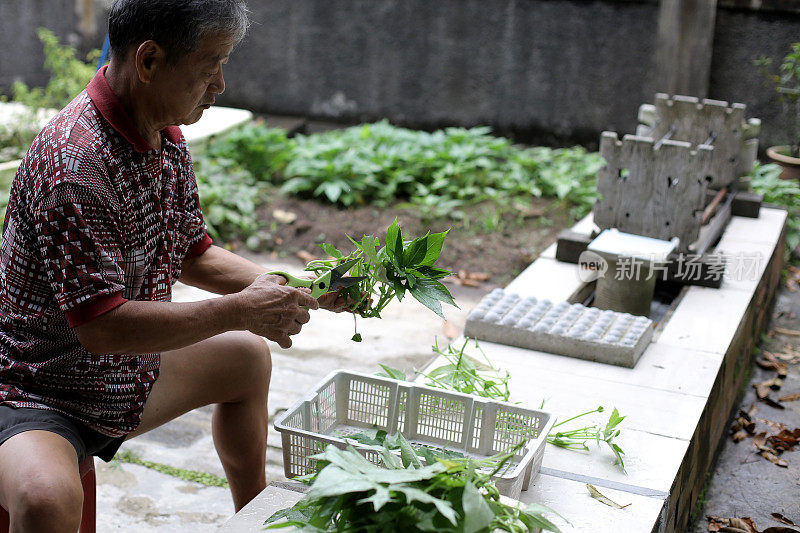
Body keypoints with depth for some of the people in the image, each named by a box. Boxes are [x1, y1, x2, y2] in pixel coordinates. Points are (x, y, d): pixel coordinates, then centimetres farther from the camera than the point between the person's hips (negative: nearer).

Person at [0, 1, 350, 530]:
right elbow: (102, 326, -32)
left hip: (129, 377, 10)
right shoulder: (73, 162, -29)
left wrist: (289, 287, -2)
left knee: (248, 356, 24)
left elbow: (193, 254, 12)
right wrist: (238, 311, -25)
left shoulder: (168, 138, 1)